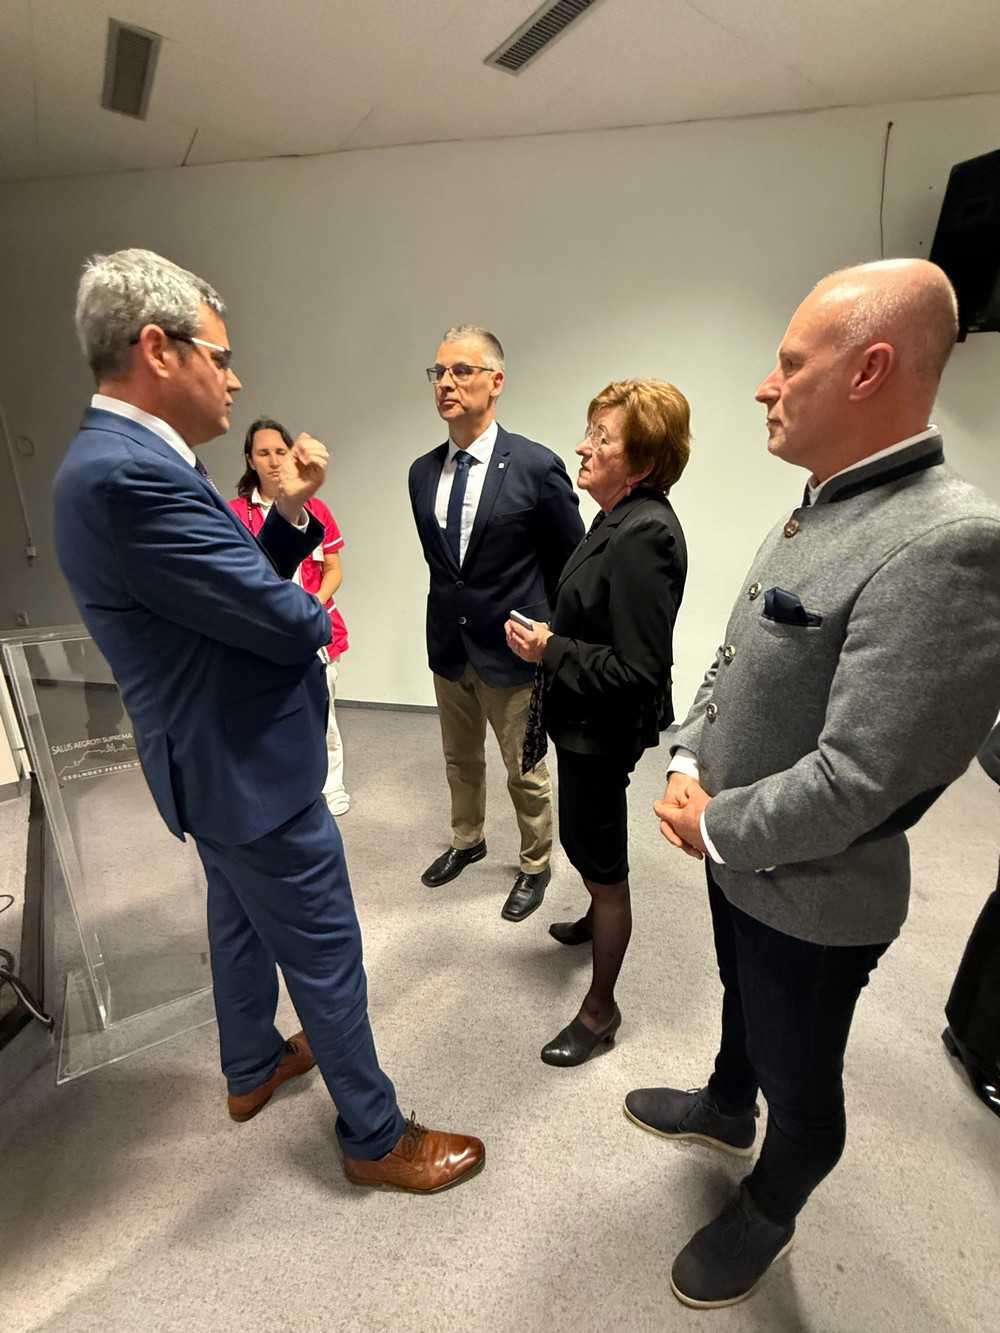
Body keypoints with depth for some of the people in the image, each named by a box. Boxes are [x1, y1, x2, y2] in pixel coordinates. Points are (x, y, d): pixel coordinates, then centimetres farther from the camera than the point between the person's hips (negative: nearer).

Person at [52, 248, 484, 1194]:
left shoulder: (122, 460, 6)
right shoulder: (124, 474, -27)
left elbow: (245, 581, 7)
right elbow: (288, 620, -27)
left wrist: (290, 513, -5)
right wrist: (316, 614, -5)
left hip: (219, 759, 11)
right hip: (247, 769, -11)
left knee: (242, 917, 28)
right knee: (325, 954, 7)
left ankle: (252, 1068, 54)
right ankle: (375, 1138, 32)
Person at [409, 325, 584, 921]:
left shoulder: (537, 466, -14)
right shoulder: (423, 472, 2)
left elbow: (573, 564, -7)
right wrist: (458, 607, 12)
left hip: (512, 649, -5)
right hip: (449, 647, 5)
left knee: (526, 772, 12)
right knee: (461, 760, 23)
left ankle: (536, 865, 38)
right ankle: (467, 840, 49)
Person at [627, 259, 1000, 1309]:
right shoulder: (816, 508, 0)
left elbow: (854, 780, -30)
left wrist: (714, 826, -16)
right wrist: (687, 769, -4)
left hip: (811, 891, -8)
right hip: (735, 855, 8)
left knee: (799, 1082, 22)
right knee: (743, 1001, 34)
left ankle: (766, 1213, 52)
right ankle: (725, 1108, 64)